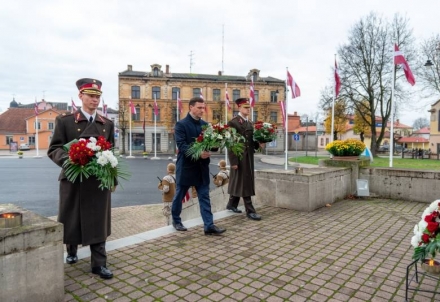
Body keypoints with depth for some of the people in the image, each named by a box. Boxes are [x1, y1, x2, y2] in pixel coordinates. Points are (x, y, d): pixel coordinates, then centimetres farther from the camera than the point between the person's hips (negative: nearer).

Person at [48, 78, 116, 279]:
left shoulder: (107, 124, 9)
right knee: (71, 220, 14)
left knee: (98, 222, 4)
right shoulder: (65, 121, 0)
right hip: (73, 180, -1)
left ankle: (99, 264, 14)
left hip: (99, 180, 2)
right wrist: (69, 159, -24)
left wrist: (113, 178, 7)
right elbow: (54, 149, -3)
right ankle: (71, 251, 42)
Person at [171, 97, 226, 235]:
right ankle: (176, 220, 31)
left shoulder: (205, 124, 9)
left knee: (204, 196, 3)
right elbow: (181, 146, -18)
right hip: (186, 166, -4)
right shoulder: (181, 124, -8)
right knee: (179, 195, 11)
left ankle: (209, 225, 5)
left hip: (202, 167, 5)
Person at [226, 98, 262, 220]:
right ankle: (250, 210, 3)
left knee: (237, 181, 17)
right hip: (239, 157, -8)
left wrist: (258, 144, -3)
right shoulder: (233, 122, -11)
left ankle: (232, 204, 31)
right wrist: (234, 161, -19)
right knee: (244, 182, -3)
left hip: (249, 157, 8)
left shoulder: (250, 123, 14)